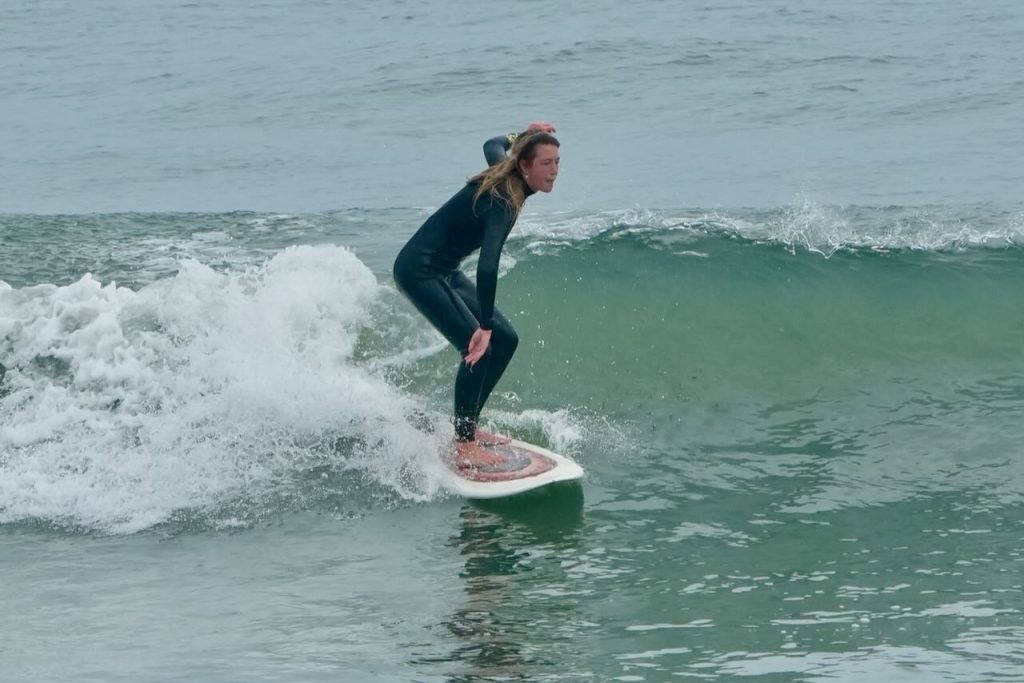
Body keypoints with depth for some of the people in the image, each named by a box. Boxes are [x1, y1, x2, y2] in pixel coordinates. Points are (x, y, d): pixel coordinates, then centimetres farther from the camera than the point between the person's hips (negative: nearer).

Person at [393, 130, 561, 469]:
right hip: (418, 270, -10)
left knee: (505, 339, 7)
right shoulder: (502, 201, -29)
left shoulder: (507, 183, -1)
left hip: (445, 271, 10)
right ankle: (465, 447, -15)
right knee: (478, 349, -19)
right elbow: (487, 266, -40)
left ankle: (467, 427, 14)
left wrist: (517, 139, 38)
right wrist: (484, 327, -44)